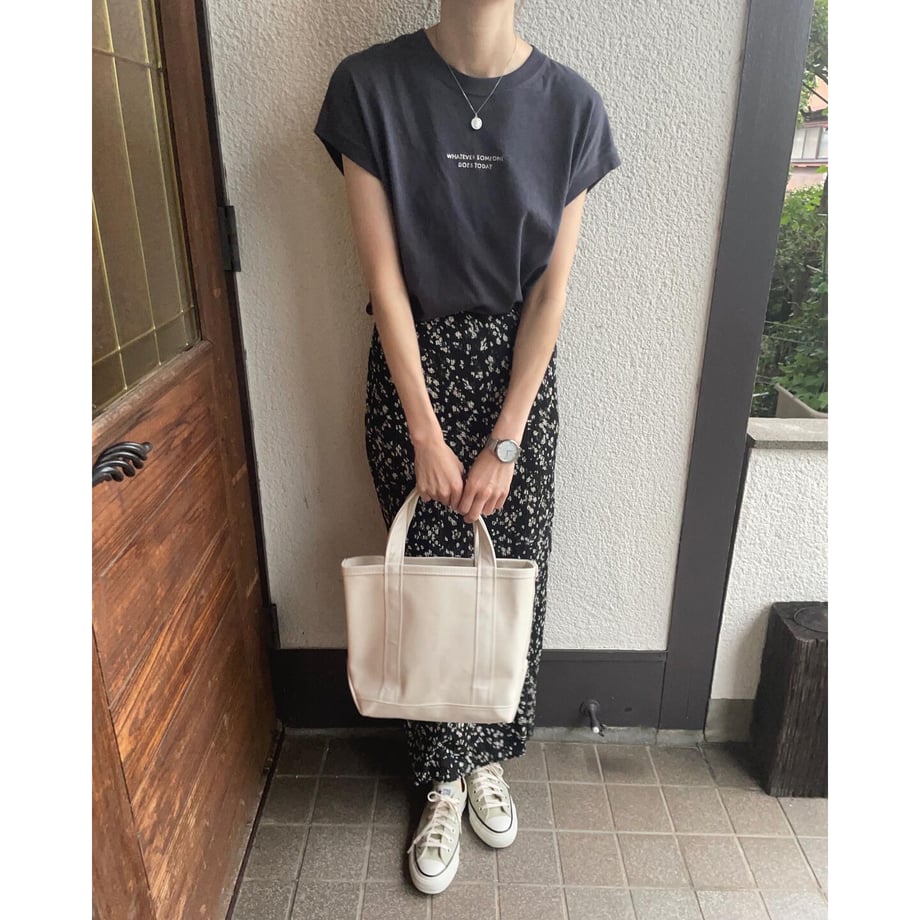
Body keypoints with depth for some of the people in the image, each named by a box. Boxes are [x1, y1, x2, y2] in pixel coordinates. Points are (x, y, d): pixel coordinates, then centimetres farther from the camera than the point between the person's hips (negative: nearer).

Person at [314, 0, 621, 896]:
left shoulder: (571, 104, -5)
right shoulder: (370, 85, -8)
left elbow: (550, 288, -6)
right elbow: (384, 275, -11)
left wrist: (504, 443, -10)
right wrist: (427, 436, -12)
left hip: (518, 372, 2)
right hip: (414, 370, -1)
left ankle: (488, 759, 38)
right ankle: (445, 782, 32)